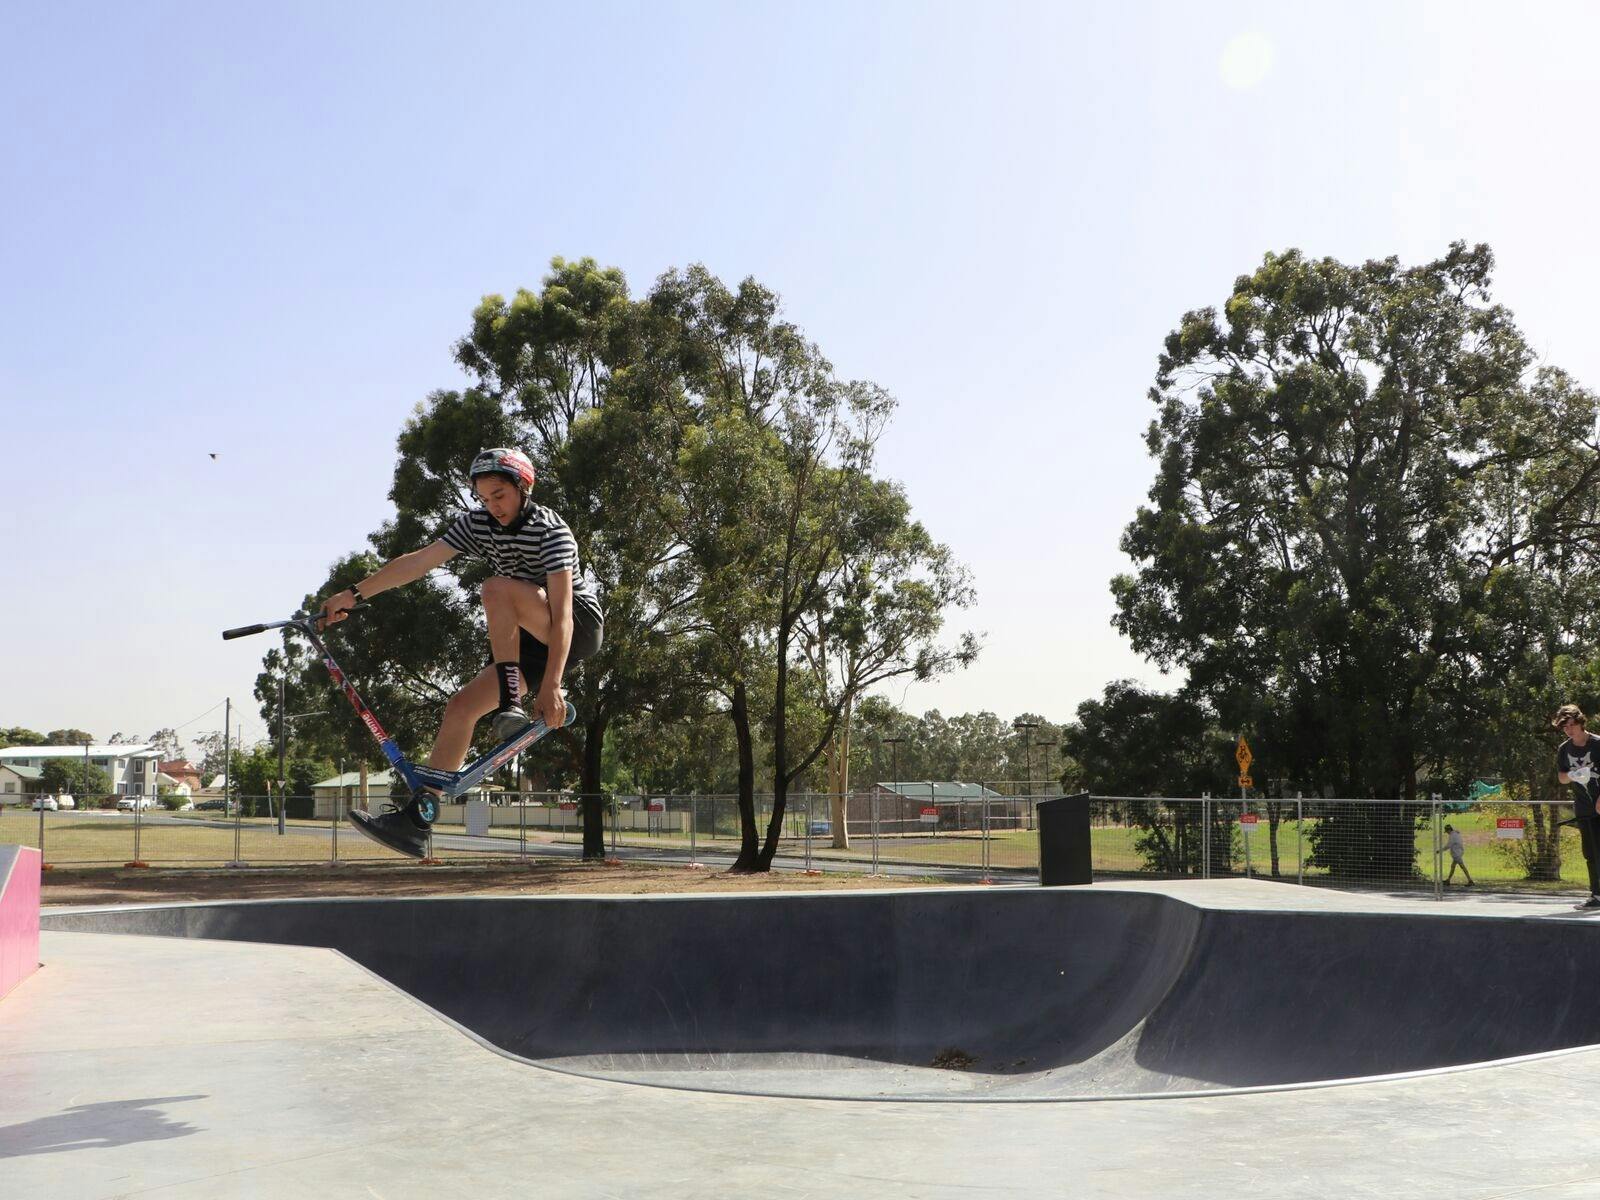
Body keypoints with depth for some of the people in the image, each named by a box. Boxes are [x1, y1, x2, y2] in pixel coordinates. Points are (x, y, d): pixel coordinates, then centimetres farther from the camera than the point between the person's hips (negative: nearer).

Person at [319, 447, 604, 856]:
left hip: (580, 627, -7)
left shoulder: (551, 531, -20)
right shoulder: (478, 524, 0)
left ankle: (511, 707, -27)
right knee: (461, 707, -10)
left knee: (496, 588, -31)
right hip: (529, 642, 7)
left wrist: (550, 686, -37)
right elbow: (417, 561, 1)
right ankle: (416, 821, -7)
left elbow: (562, 614, -29)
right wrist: (354, 594, -3)